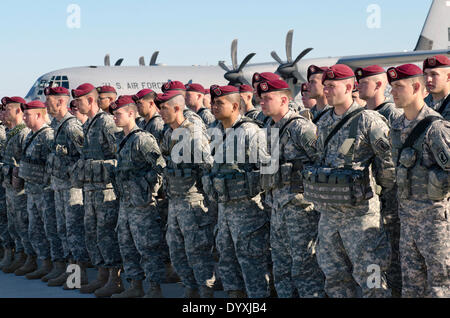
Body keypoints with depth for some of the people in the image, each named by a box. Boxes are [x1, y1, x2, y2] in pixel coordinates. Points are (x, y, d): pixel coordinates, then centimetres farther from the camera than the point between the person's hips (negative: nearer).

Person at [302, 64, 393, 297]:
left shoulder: (368, 120, -11)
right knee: (335, 278, 13)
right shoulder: (324, 123, 10)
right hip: (328, 212, 7)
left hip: (359, 212, -7)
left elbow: (389, 160, -8)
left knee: (369, 277, -4)